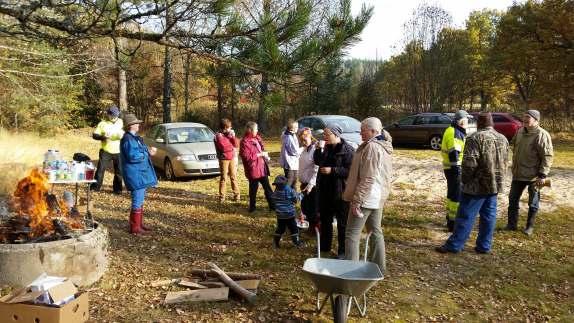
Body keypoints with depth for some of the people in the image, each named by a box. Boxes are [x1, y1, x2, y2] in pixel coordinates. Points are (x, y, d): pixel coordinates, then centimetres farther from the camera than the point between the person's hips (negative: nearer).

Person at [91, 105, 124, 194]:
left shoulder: (121, 122, 6)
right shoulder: (103, 123, -1)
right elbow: (94, 135, -3)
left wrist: (122, 135, -11)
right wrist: (103, 137, -22)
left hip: (118, 151, 2)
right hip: (106, 151, -2)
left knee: (119, 171, 6)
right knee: (100, 169, -1)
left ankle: (117, 189, 17)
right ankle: (95, 186, 10)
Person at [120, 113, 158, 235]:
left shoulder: (133, 138, 16)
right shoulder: (128, 139, -17)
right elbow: (133, 156, -24)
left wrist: (148, 150, 7)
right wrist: (147, 154, -13)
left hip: (141, 174, 11)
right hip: (136, 175, -11)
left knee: (140, 201, 17)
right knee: (137, 201, -6)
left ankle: (139, 224, 27)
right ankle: (135, 227, 0)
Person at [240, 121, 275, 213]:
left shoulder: (256, 138, 12)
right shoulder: (245, 142, -14)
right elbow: (246, 156, -22)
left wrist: (264, 154, 6)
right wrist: (260, 154, -20)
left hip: (262, 167, 8)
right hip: (253, 168, -8)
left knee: (267, 187, 12)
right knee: (253, 188, 3)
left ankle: (272, 205, 19)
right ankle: (252, 207, 16)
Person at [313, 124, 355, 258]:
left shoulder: (348, 150, -16)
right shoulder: (327, 148, 7)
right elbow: (317, 162, 14)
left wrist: (333, 170, -23)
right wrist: (319, 149, -2)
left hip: (340, 192, -8)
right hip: (325, 190, 8)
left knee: (342, 222, 3)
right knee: (325, 219, 19)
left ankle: (343, 251, 13)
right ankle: (324, 246, 34)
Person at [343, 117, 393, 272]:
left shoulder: (372, 147, -19)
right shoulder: (384, 146, 12)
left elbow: (368, 179, -24)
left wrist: (356, 201, -22)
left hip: (366, 198, -10)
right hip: (378, 198, 10)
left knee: (352, 235, -5)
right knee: (376, 231, 18)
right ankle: (379, 266, 27)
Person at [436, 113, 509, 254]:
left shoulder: (476, 138, -13)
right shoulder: (503, 139, 10)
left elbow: (469, 163, -19)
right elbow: (505, 162, 15)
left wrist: (465, 180, -6)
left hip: (478, 185, -7)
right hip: (495, 185, 7)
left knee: (466, 215, -2)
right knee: (489, 215, 12)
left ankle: (454, 245, 3)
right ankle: (484, 246, 18)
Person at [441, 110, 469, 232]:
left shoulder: (451, 131, 14)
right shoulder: (456, 133, -18)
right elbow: (454, 153, -24)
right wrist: (457, 170, -24)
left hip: (450, 167, 11)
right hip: (455, 168, -11)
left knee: (451, 194, 20)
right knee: (457, 196, -5)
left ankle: (450, 217, 33)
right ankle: (453, 223, 0)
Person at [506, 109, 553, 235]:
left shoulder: (542, 135, -17)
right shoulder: (520, 132, 6)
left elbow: (548, 156, -18)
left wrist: (543, 175, -21)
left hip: (533, 176, -7)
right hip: (518, 174, 7)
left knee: (533, 203, 9)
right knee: (513, 199, 12)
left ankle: (530, 226, 23)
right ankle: (512, 224, 24)